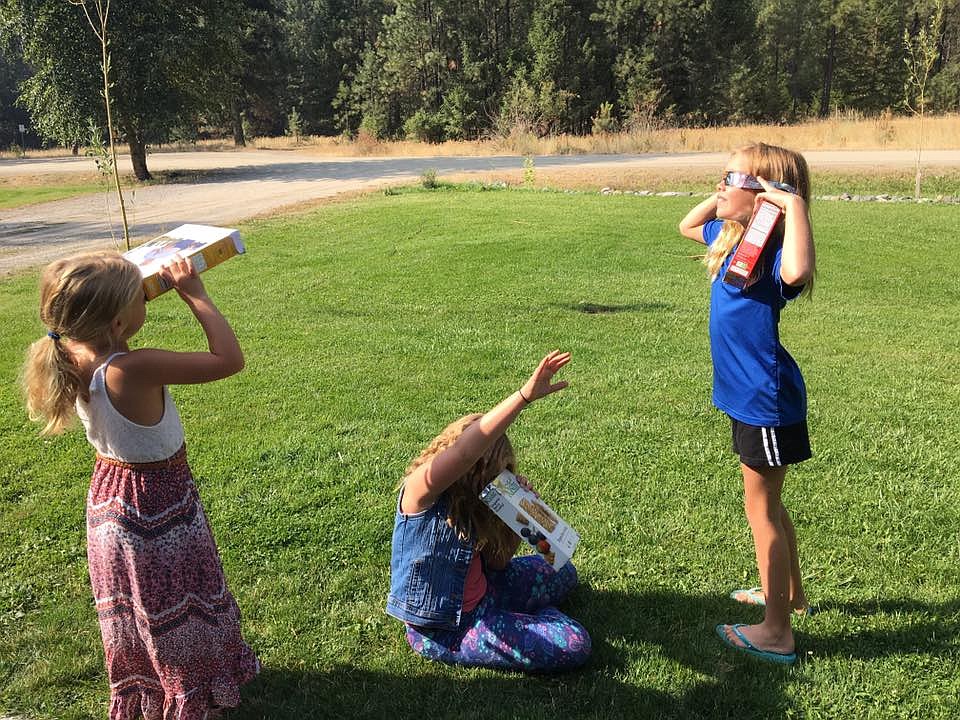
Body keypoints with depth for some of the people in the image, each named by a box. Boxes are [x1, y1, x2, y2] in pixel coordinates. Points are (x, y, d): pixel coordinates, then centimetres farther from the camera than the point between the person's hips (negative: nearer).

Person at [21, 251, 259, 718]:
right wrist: (194, 294, -25)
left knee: (133, 606, 27)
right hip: (160, 502, -7)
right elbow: (229, 359, -34)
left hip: (109, 493, 7)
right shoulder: (134, 370, -36)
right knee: (177, 606, 17)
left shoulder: (71, 359, -14)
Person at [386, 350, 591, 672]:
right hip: (444, 631, -9)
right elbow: (463, 452, -46)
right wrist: (524, 396, -49)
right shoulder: (420, 493, -26)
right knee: (573, 646, -13)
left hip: (478, 593, 9)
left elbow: (497, 563, 5)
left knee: (562, 572, 19)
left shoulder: (470, 503, -1)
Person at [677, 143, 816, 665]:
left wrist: (793, 203, -37)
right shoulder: (733, 236, 3)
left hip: (768, 402, -9)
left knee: (761, 508, 3)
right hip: (750, 395, 9)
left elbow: (796, 272, -48)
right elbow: (687, 226, 23)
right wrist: (723, 198, 7)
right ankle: (791, 593, 44)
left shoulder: (771, 250, -23)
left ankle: (776, 633, 17)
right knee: (768, 504, 23)